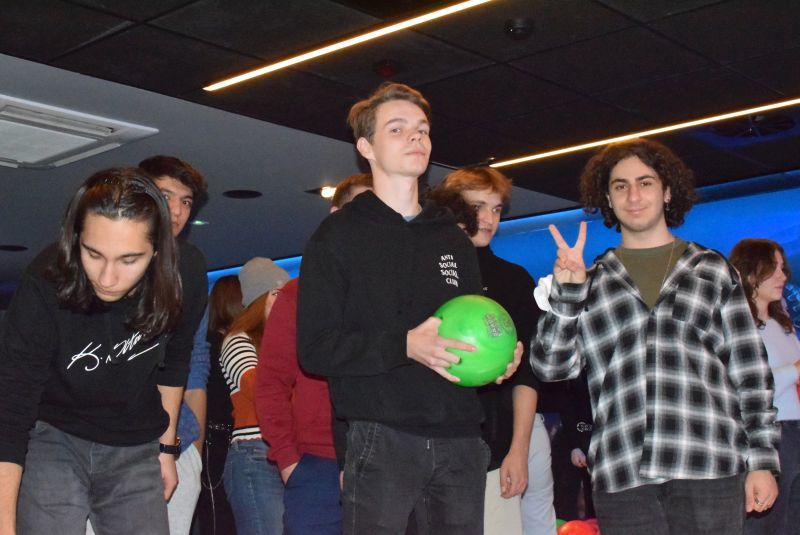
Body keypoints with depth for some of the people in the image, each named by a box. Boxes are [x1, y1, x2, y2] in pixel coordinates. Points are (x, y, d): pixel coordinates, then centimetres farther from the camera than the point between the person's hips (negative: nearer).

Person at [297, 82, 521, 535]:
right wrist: (405, 345, -18)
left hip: (461, 441, 5)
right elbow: (315, 348, -5)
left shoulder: (454, 239, 20)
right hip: (383, 440, -4)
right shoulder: (339, 236, 3)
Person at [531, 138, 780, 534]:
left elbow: (750, 371, 10)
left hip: (711, 469, 0)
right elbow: (551, 367, 6)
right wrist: (566, 291, -6)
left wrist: (762, 460, 3)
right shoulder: (591, 282, 14)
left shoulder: (713, 270, 12)